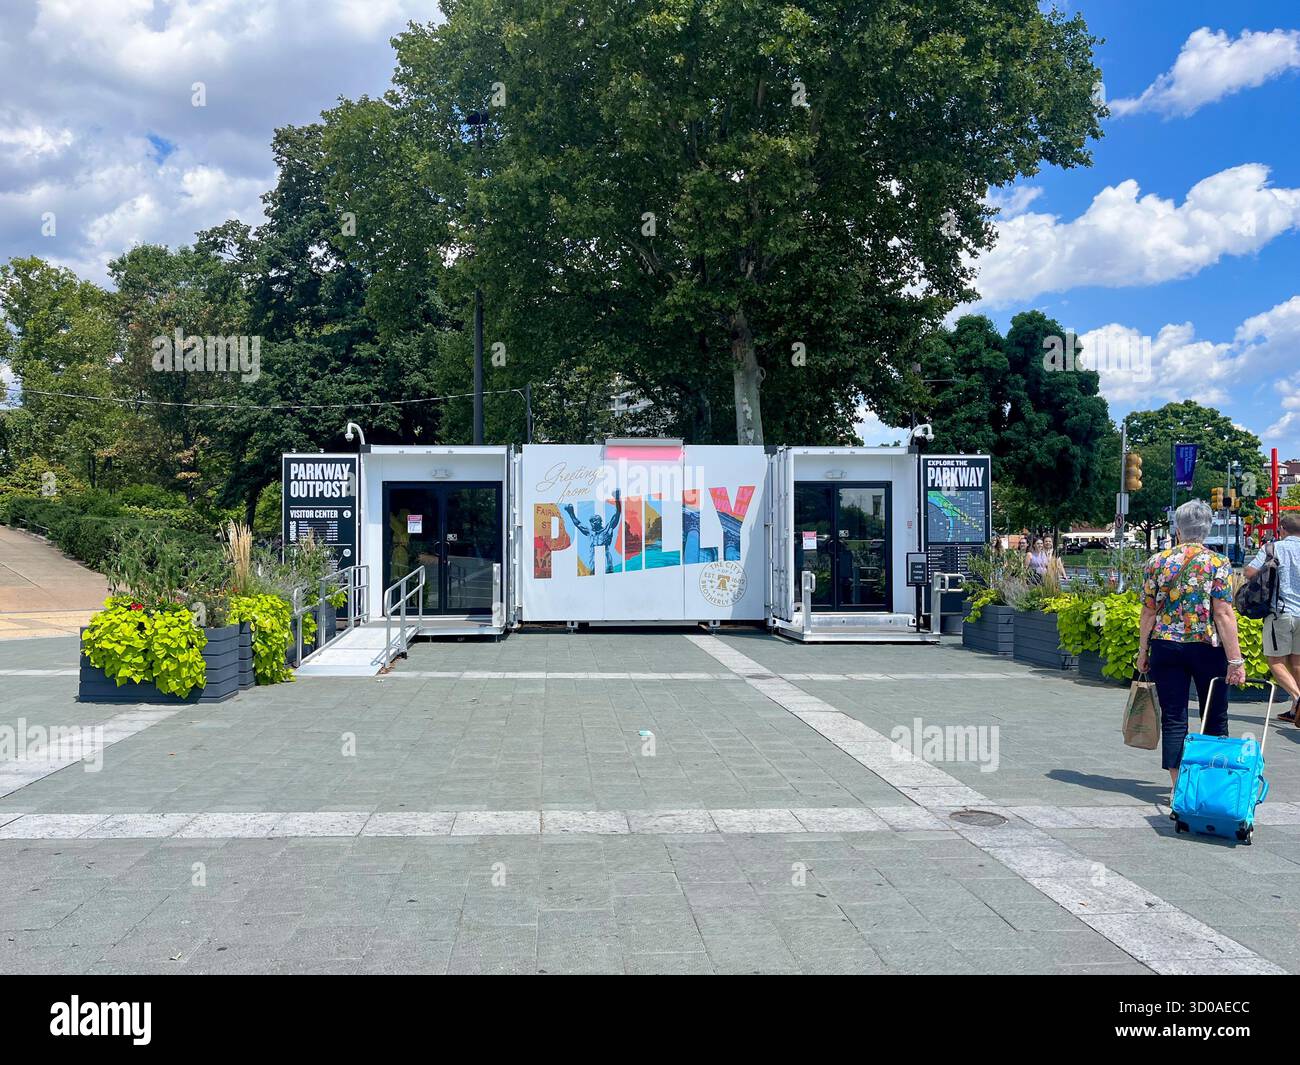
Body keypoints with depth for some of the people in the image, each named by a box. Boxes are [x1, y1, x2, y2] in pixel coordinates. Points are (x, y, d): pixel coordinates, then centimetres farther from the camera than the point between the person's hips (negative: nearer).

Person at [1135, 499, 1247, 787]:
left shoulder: (1157, 561, 1)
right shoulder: (1218, 563, -6)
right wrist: (1235, 660, -9)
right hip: (1208, 648, -1)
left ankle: (1178, 787, 6)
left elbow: (1148, 611, 3)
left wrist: (1143, 650, 12)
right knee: (1215, 719, 14)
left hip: (1165, 647, 2)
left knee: (1173, 719, 5)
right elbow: (1223, 614, -11)